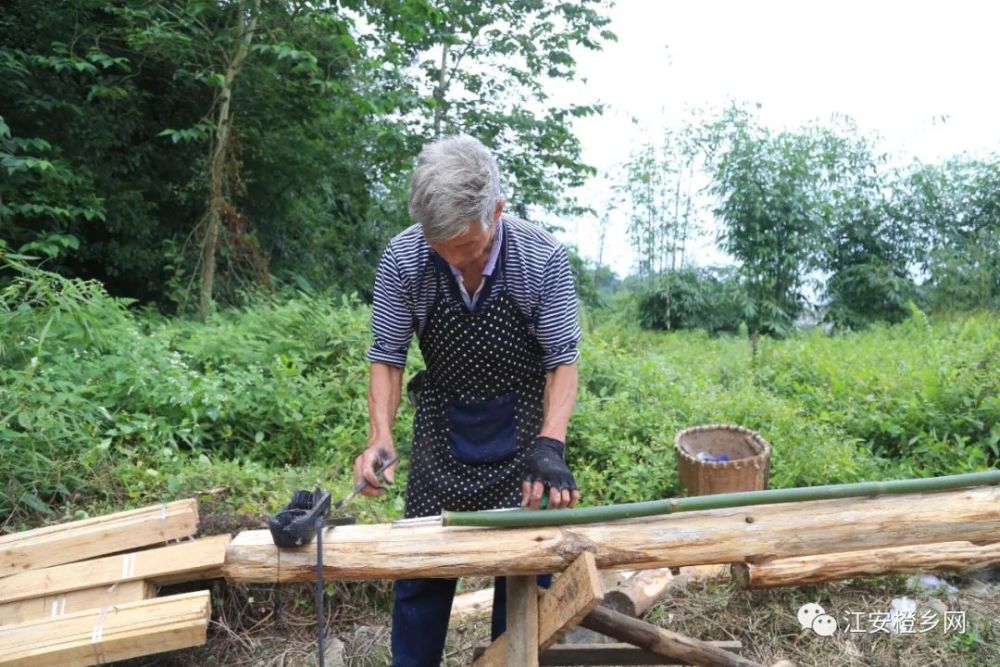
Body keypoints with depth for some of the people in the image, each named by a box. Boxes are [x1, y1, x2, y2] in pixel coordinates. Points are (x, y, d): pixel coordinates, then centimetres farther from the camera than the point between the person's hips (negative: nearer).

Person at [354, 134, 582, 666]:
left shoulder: (542, 259, -21)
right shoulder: (402, 259, -18)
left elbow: (563, 360, -15)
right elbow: (387, 356, -10)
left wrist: (550, 445, -29)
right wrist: (380, 437, -24)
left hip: (523, 427, -1)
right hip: (442, 428, 1)